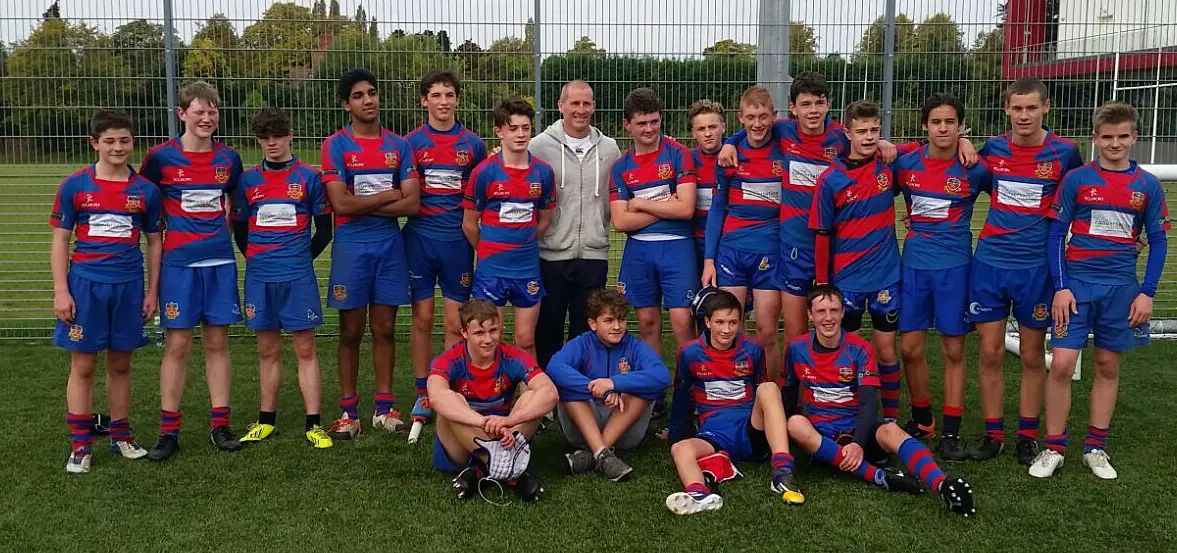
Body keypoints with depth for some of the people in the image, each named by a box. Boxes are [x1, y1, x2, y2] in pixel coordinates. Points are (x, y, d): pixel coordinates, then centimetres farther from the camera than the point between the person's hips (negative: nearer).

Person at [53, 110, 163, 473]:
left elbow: (154, 242, 10)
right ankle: (80, 445, 12)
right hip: (85, 284, -2)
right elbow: (59, 239, 1)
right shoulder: (74, 186, -1)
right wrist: (60, 290, -5)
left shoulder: (145, 190, 4)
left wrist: (152, 291, 6)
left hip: (129, 286, 2)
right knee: (83, 366, 3)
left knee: (121, 364, 11)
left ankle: (121, 436, 24)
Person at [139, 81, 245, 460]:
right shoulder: (161, 157, -2)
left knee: (217, 342, 6)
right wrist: (165, 229, 0)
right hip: (178, 262, -3)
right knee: (177, 344, 0)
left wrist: (223, 231, 10)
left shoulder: (228, 159, 7)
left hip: (220, 261, 3)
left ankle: (220, 425, 13)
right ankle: (168, 432, 8)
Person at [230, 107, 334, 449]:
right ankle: (266, 420, 20)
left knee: (305, 349, 0)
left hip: (298, 277, -2)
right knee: (267, 350, 10)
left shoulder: (309, 177, 1)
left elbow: (324, 230, 5)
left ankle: (313, 424, 3)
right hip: (259, 277, 3)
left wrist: (302, 258, 7)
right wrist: (256, 258, 11)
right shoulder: (248, 180, 8)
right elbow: (240, 229, 16)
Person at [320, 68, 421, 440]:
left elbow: (412, 204, -4)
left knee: (385, 329, 8)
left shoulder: (399, 146, 5)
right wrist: (390, 194, -7)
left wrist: (364, 206, -10)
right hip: (351, 246, -2)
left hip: (390, 245, 2)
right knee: (351, 331, 4)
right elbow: (341, 203, -14)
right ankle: (348, 412, 13)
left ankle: (385, 407, 16)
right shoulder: (336, 145, -3)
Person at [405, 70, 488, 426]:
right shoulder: (411, 143, 4)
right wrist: (415, 207, -8)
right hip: (420, 239, 0)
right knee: (422, 319, 5)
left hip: (458, 240, 0)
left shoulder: (473, 144, 6)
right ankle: (423, 394, 16)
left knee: (455, 322, 4)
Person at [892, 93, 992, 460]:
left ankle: (951, 432, 12)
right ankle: (922, 420, 24)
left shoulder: (974, 169, -4)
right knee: (910, 347, 3)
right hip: (914, 262, 2)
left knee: (954, 350, 3)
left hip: (954, 265, -2)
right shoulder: (906, 164, 0)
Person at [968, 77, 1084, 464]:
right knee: (991, 352, 3)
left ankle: (1028, 436, 19)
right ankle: (993, 433, 14)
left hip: (1036, 266, -1)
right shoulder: (992, 149, 3)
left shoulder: (1064, 153, -2)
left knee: (1032, 355, 7)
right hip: (990, 262, 1)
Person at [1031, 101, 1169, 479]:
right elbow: (1056, 235, -1)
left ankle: (1095, 447, 22)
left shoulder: (1148, 186, 3)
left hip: (1120, 287, 2)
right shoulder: (1076, 179, -2)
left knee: (1108, 365, 10)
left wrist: (1147, 292, -1)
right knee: (1061, 364, -7)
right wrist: (1060, 287, -7)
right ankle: (1053, 448, 6)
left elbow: (1158, 242, 7)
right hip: (1076, 283, -2)